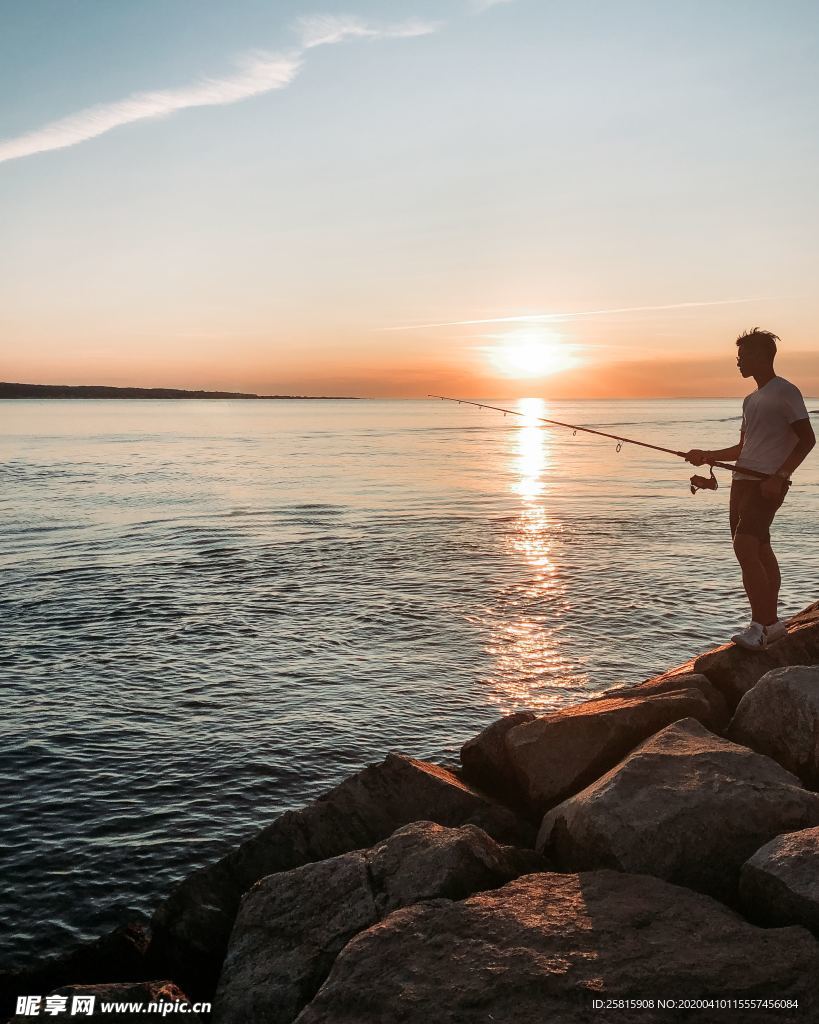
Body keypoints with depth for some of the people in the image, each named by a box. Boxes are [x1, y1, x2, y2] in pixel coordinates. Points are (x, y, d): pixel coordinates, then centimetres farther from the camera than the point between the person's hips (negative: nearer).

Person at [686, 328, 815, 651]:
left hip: (768, 484, -8)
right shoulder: (750, 400, 21)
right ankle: (771, 623, 13)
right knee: (760, 550, 8)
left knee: (745, 547, -20)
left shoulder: (785, 392, -4)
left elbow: (807, 439, -10)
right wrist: (707, 456, 15)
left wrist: (779, 476, -19)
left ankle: (759, 626, -18)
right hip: (743, 480, 9)